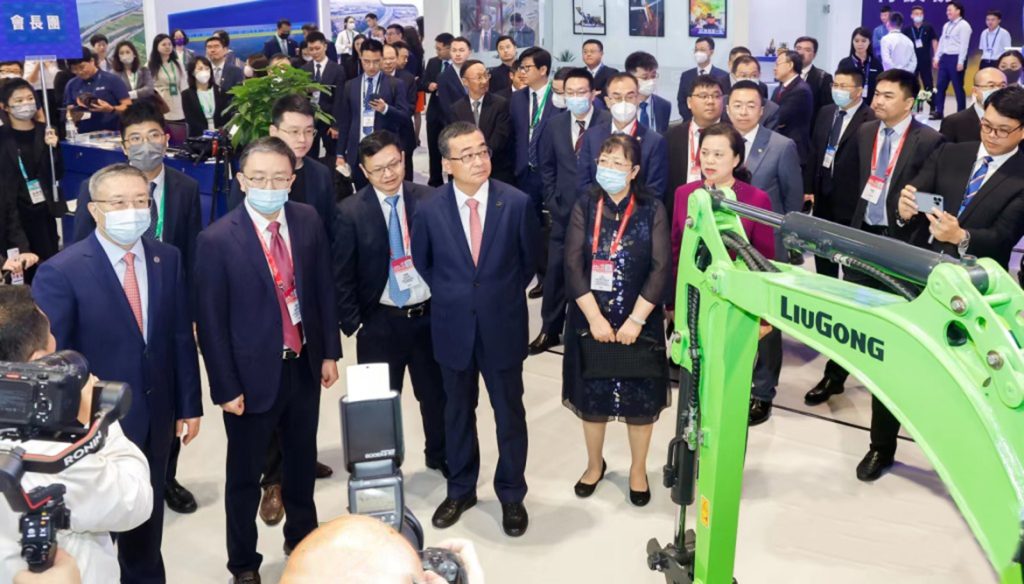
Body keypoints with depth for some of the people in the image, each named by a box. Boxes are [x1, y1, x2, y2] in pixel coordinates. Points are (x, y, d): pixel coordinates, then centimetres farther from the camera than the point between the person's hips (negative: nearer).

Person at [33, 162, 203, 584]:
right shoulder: (61, 272, -17)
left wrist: (189, 405, 4)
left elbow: (181, 337, 3)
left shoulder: (168, 259, -2)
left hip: (155, 419, 4)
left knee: (146, 521, 23)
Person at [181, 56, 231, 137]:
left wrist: (219, 131, -11)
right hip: (198, 136, -2)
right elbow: (190, 120, -2)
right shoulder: (187, 94, 6)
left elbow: (226, 115, 6)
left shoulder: (220, 91, 12)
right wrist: (206, 132, -16)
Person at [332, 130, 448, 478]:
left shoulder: (429, 199, -3)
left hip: (430, 315, 2)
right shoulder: (351, 212, -9)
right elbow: (342, 277, -6)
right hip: (380, 322, -2)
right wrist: (353, 324, -9)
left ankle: (440, 455, 41)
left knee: (437, 392, 18)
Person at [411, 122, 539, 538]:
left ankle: (511, 495, 29)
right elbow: (421, 263, 8)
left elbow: (530, 259, 3)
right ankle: (460, 490, 35)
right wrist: (448, 299, 8)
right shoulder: (430, 210, -9)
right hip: (453, 328, 1)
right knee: (457, 412, 16)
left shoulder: (516, 203, -11)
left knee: (510, 413, 11)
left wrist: (505, 297, 6)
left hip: (503, 327, -1)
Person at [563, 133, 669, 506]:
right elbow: (573, 265, -8)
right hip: (591, 319, 2)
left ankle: (638, 468, 31)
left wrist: (635, 319, -18)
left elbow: (661, 269, -11)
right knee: (591, 393, 13)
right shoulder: (585, 206, -2)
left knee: (640, 396, 10)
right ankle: (594, 463, 35)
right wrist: (595, 318, -16)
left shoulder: (652, 208, -7)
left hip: (639, 320, -1)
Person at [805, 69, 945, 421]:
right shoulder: (865, 132, 4)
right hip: (863, 231, 5)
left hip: (900, 236, -4)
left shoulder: (929, 140, -13)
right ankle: (834, 375, 22)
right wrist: (854, 217, 7)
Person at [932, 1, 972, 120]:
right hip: (945, 58, 8)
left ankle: (961, 113, 7)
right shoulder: (946, 25, 16)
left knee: (958, 87, -1)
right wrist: (937, 58, 13)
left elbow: (964, 45, -15)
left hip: (956, 58, -8)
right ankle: (938, 112, 11)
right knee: (940, 86, 6)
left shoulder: (964, 25, -9)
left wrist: (961, 62, -20)